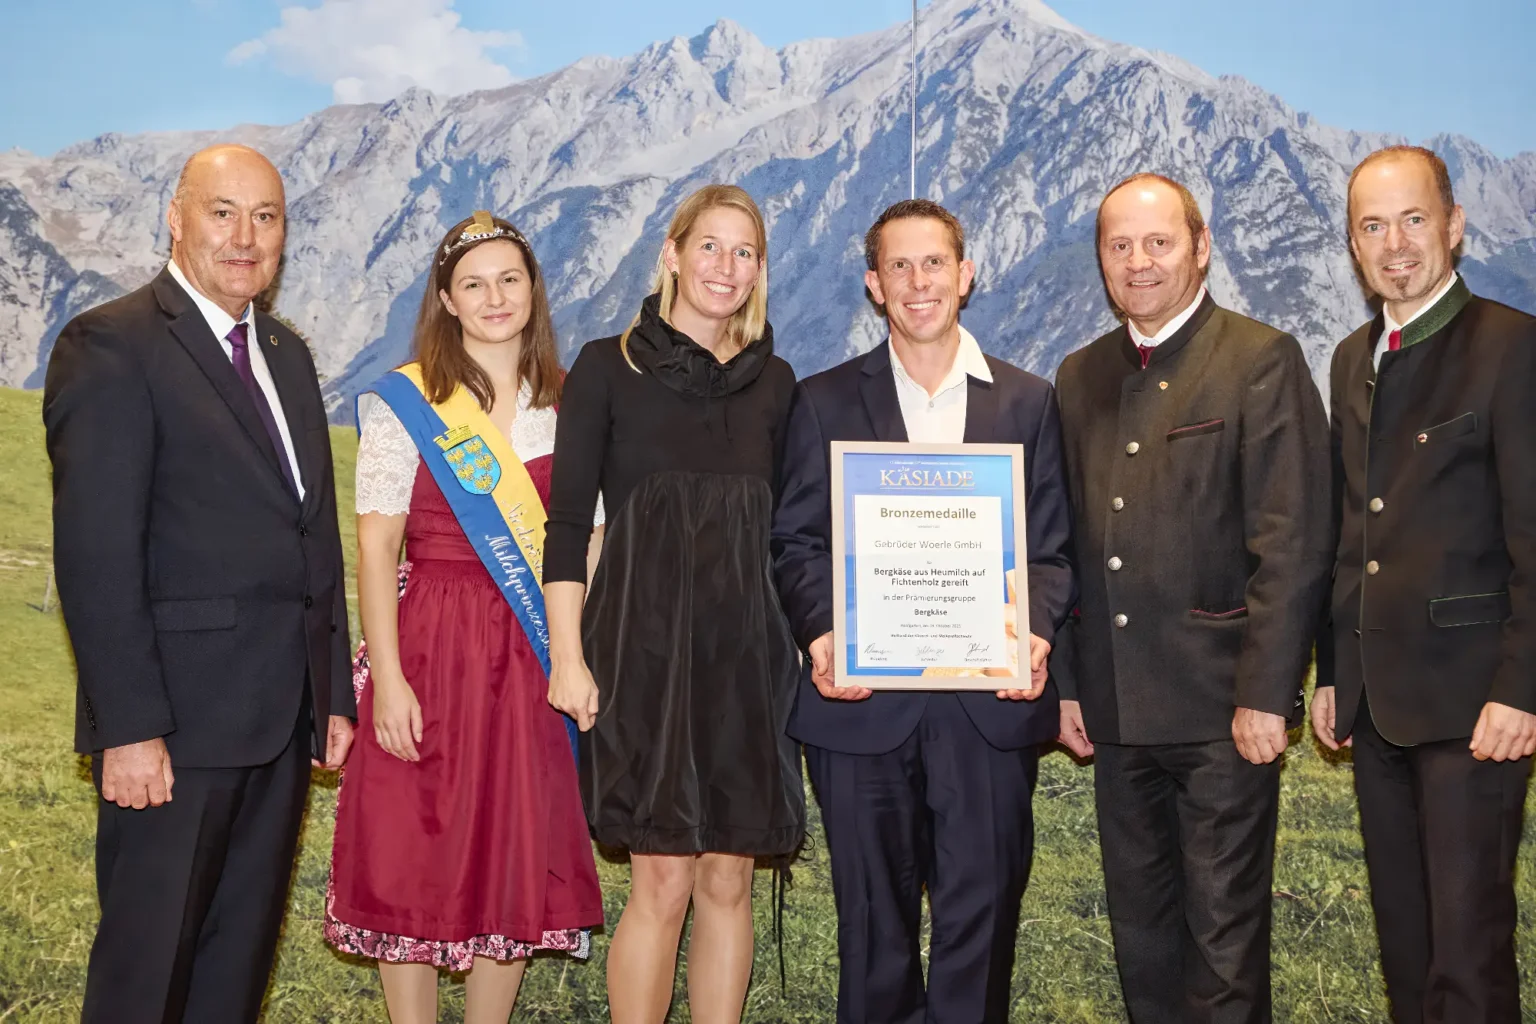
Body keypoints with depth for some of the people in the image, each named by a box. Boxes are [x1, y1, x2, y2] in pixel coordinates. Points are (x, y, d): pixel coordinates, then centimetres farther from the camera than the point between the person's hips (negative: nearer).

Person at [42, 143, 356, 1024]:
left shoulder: (288, 355, 16)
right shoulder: (112, 346, -8)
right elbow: (96, 554, -15)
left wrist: (335, 693, 14)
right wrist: (129, 727, -19)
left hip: (284, 719, 7)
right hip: (176, 723, -7)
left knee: (243, 953, 15)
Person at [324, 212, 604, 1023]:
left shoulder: (566, 405, 8)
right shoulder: (405, 402, -2)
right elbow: (376, 545, -6)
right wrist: (387, 677, -13)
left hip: (533, 659, 3)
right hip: (431, 650, -3)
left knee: (517, 861, 9)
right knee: (413, 860, 3)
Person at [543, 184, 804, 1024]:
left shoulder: (773, 381, 13)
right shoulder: (608, 367, 1)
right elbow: (567, 521, -2)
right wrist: (568, 658, -9)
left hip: (746, 649, 4)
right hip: (644, 645, -3)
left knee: (729, 880, 6)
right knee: (663, 880, -5)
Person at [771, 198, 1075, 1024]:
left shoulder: (1028, 401, 11)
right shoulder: (824, 402, 8)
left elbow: (1050, 547, 7)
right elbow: (795, 541, 5)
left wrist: (1035, 632, -11)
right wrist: (820, 633, -13)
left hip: (990, 701, 1)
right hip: (863, 699, 0)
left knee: (981, 910, 4)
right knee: (874, 918, 9)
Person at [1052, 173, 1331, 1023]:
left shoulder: (1262, 361, -5)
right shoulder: (1079, 378, 13)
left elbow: (1292, 544, -11)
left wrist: (1266, 695, -15)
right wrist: (1067, 682, 9)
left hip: (1222, 706, -5)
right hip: (1117, 708, 6)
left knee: (1226, 937, 2)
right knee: (1139, 930, 15)